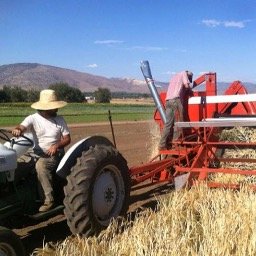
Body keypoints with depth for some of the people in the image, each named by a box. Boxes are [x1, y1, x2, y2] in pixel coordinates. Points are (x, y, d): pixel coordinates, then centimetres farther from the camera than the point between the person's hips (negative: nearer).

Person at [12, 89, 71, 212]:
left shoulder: (59, 119, 3)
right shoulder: (33, 118, -2)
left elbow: (67, 139, 3)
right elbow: (22, 127, -21)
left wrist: (56, 145, -17)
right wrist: (17, 130, -46)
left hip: (56, 154, 0)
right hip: (39, 155, 0)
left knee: (41, 165, -27)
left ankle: (49, 199, -17)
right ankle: (49, 198, -22)